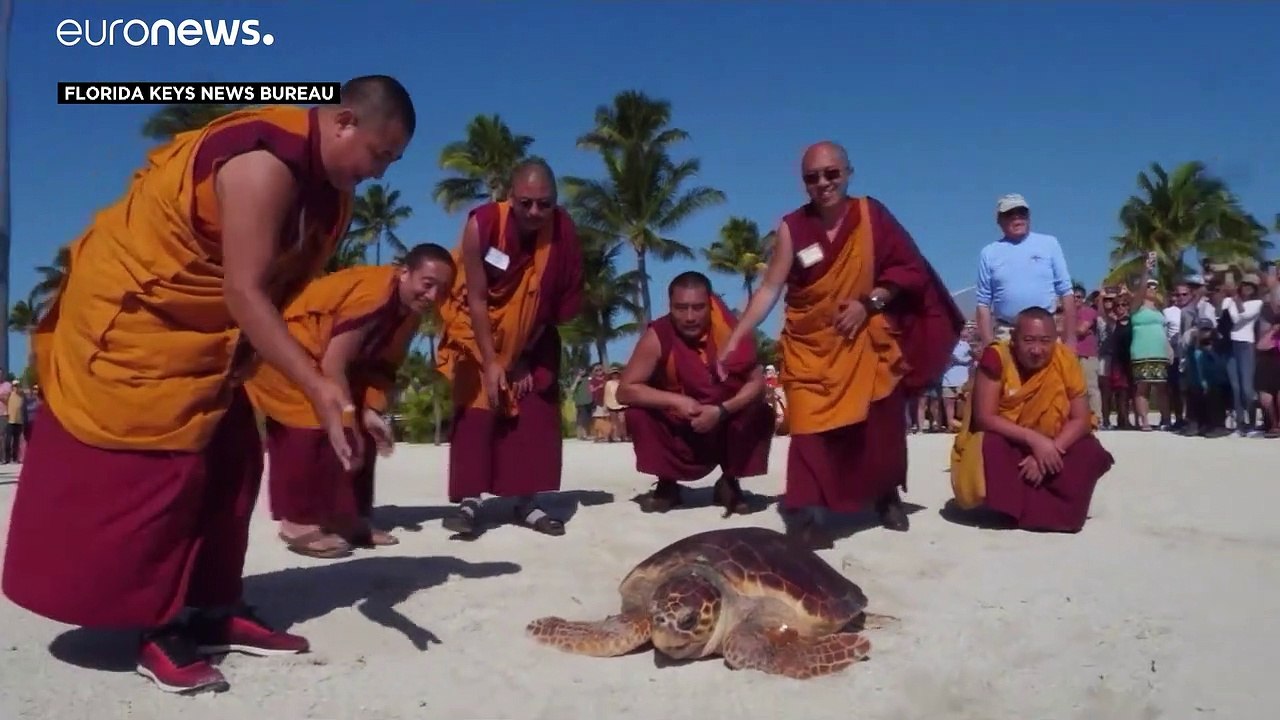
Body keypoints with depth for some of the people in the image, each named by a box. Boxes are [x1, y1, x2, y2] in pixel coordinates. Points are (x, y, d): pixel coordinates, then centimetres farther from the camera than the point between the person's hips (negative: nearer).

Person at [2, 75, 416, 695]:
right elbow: (243, 292, -32)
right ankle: (160, 633, 1)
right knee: (159, 467, -10)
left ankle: (214, 611, 15)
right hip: (129, 312, -10)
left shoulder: (324, 180, 3)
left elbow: (286, 285, 5)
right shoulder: (265, 163, -28)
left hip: (196, 325, 10)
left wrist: (330, 385, -1)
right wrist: (319, 390, -36)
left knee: (230, 462, 7)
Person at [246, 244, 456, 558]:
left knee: (362, 432, 7)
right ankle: (299, 522, -10)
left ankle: (345, 516, 14)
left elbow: (381, 363, 1)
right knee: (319, 429, -20)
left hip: (328, 361, 10)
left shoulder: (410, 310, -4)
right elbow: (333, 364, -32)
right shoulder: (372, 296, -33)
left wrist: (371, 411, -13)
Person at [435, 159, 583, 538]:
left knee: (537, 410, -2)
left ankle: (527, 500, 5)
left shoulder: (564, 233, -22)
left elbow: (554, 305, -13)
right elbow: (476, 300, -23)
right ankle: (468, 501, -8)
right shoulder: (482, 224, -28)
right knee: (476, 406, -9)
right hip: (479, 330, -2)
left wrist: (523, 359, -12)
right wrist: (491, 361, -23)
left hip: (532, 338, 3)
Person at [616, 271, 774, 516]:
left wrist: (721, 410, -34)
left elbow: (757, 382, -20)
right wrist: (676, 401, -31)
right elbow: (625, 390, -22)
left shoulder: (729, 330, -20)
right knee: (638, 415, -24)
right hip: (676, 430, 0)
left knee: (761, 416, -24)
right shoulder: (658, 336, -22)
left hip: (725, 426, 1)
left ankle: (729, 483, 3)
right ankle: (666, 486, 2)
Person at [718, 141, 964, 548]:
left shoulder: (872, 214, -3)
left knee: (881, 425, 10)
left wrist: (869, 303, -16)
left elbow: (908, 268, -2)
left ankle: (887, 496, 35)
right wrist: (734, 339, -14)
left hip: (867, 343, 2)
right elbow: (769, 288, -8)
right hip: (810, 346, -1)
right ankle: (807, 515, -8)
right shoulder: (792, 228, -7)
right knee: (810, 427, -12)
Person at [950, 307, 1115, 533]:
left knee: (1091, 453, -21)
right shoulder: (997, 357, -22)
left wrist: (1051, 449, -28)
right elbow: (984, 418, -24)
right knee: (989, 449, -34)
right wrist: (1033, 439, -33)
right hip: (1002, 443, -3)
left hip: (1047, 445, 3)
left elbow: (1081, 419, -13)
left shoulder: (1065, 359, -15)